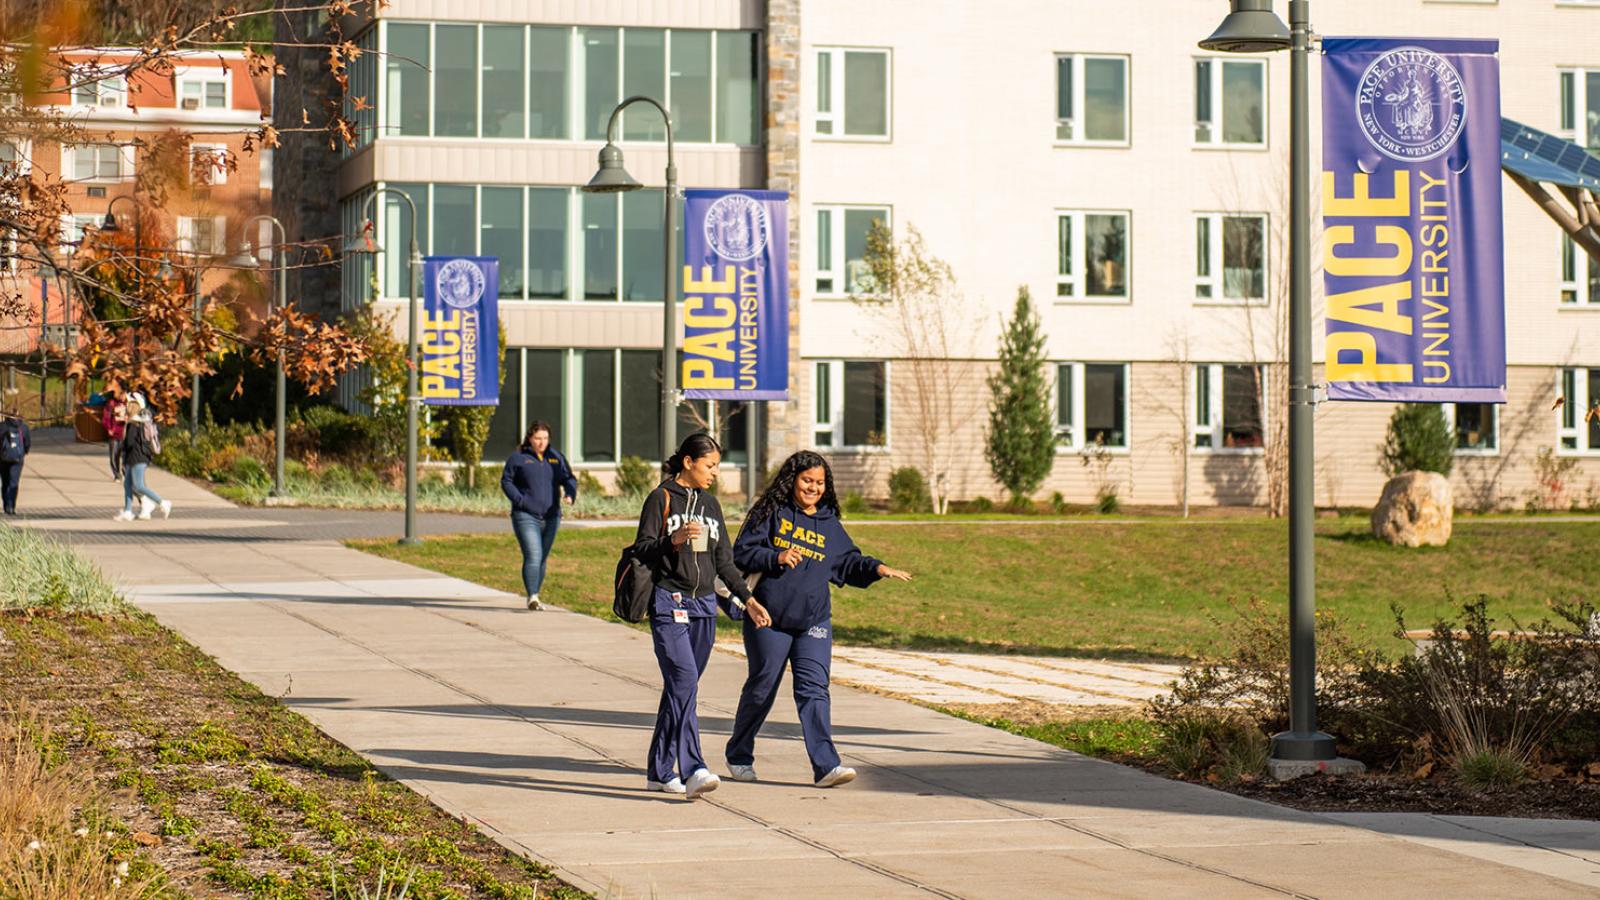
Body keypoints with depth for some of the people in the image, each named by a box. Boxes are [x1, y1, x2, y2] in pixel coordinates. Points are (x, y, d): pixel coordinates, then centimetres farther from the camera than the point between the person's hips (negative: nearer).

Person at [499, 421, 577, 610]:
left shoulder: (556, 457, 11)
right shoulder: (518, 458, -1)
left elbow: (569, 479, 12)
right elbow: (506, 481, 0)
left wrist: (570, 494, -10)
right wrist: (519, 500, -15)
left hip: (551, 517, 5)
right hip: (526, 516, -5)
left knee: (543, 559, 11)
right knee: (533, 556, -17)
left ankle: (534, 596, 22)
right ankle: (532, 597, -20)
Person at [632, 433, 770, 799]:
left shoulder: (710, 504, 17)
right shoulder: (661, 498, -2)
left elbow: (724, 560, 20)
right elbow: (642, 550, -6)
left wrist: (748, 599, 13)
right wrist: (674, 540, -23)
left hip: (704, 606, 6)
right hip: (669, 604, -6)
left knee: (680, 688, 8)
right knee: (684, 682, -18)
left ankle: (660, 771, 16)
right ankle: (692, 771, -27)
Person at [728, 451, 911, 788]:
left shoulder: (830, 525, 14)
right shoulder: (770, 514, 0)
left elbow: (849, 562, 19)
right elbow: (742, 552, -5)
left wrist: (876, 568, 2)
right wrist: (777, 557, -19)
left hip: (813, 622, 3)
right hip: (770, 620, -3)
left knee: (814, 689, -8)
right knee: (761, 689, 7)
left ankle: (826, 766, -16)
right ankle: (739, 757, 26)